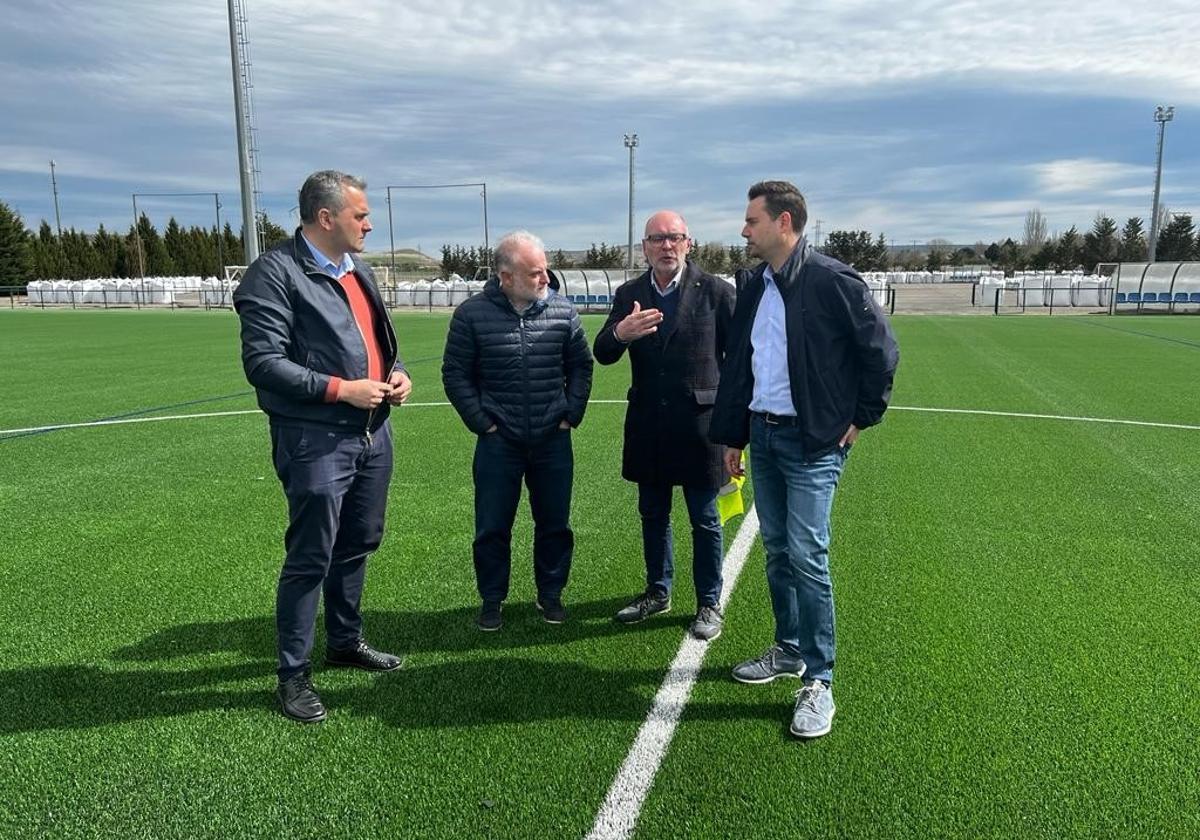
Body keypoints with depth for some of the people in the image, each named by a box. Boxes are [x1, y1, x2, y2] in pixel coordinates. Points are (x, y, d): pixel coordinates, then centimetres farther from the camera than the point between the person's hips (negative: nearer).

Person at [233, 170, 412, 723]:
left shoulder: (359, 270, 15)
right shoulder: (275, 273, -12)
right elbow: (263, 361, -18)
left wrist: (397, 372, 4)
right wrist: (340, 389, -20)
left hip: (372, 432, 8)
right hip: (315, 440, -8)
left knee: (358, 544, 19)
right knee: (310, 558, 0)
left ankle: (345, 641, 38)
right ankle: (294, 674, 16)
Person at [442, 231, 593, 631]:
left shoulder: (562, 310, -1)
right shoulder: (473, 313, -7)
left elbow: (580, 366, 9)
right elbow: (455, 373, -1)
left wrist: (571, 414, 2)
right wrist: (482, 422, -5)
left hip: (553, 440, 2)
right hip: (498, 442, -2)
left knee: (555, 523, 12)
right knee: (492, 527, 8)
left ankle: (550, 594, 30)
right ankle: (492, 599, 26)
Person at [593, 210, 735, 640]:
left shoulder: (715, 291, -7)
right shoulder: (629, 295, 4)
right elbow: (602, 354, -2)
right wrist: (619, 334, -25)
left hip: (698, 423, -4)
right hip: (648, 425, 4)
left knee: (705, 520, 7)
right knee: (653, 515, 17)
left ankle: (709, 603, 23)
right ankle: (657, 592, 35)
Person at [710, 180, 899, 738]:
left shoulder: (832, 281, -12)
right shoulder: (755, 288, 10)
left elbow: (881, 351, -8)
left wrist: (861, 419, -5)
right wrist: (732, 436, 13)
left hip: (813, 443, -7)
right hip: (762, 437, 7)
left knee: (807, 557, -8)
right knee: (777, 552, 14)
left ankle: (818, 681, 5)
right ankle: (788, 650, 31)